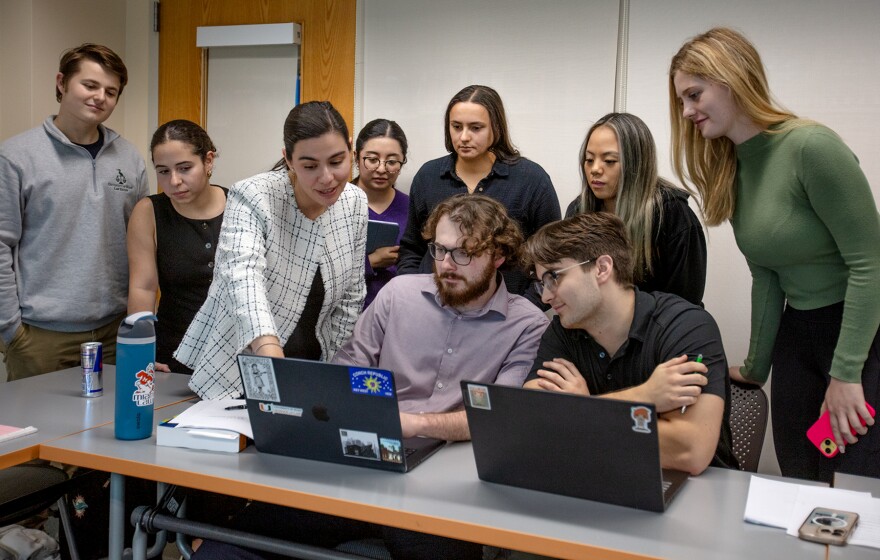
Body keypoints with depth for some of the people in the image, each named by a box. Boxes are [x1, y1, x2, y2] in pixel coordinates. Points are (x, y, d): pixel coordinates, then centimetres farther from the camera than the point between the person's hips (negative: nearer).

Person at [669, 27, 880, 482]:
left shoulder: (811, 147, -19)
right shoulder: (730, 171, 5)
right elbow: (766, 278, 10)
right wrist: (757, 368, 13)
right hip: (796, 336, 7)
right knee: (799, 490, 10)